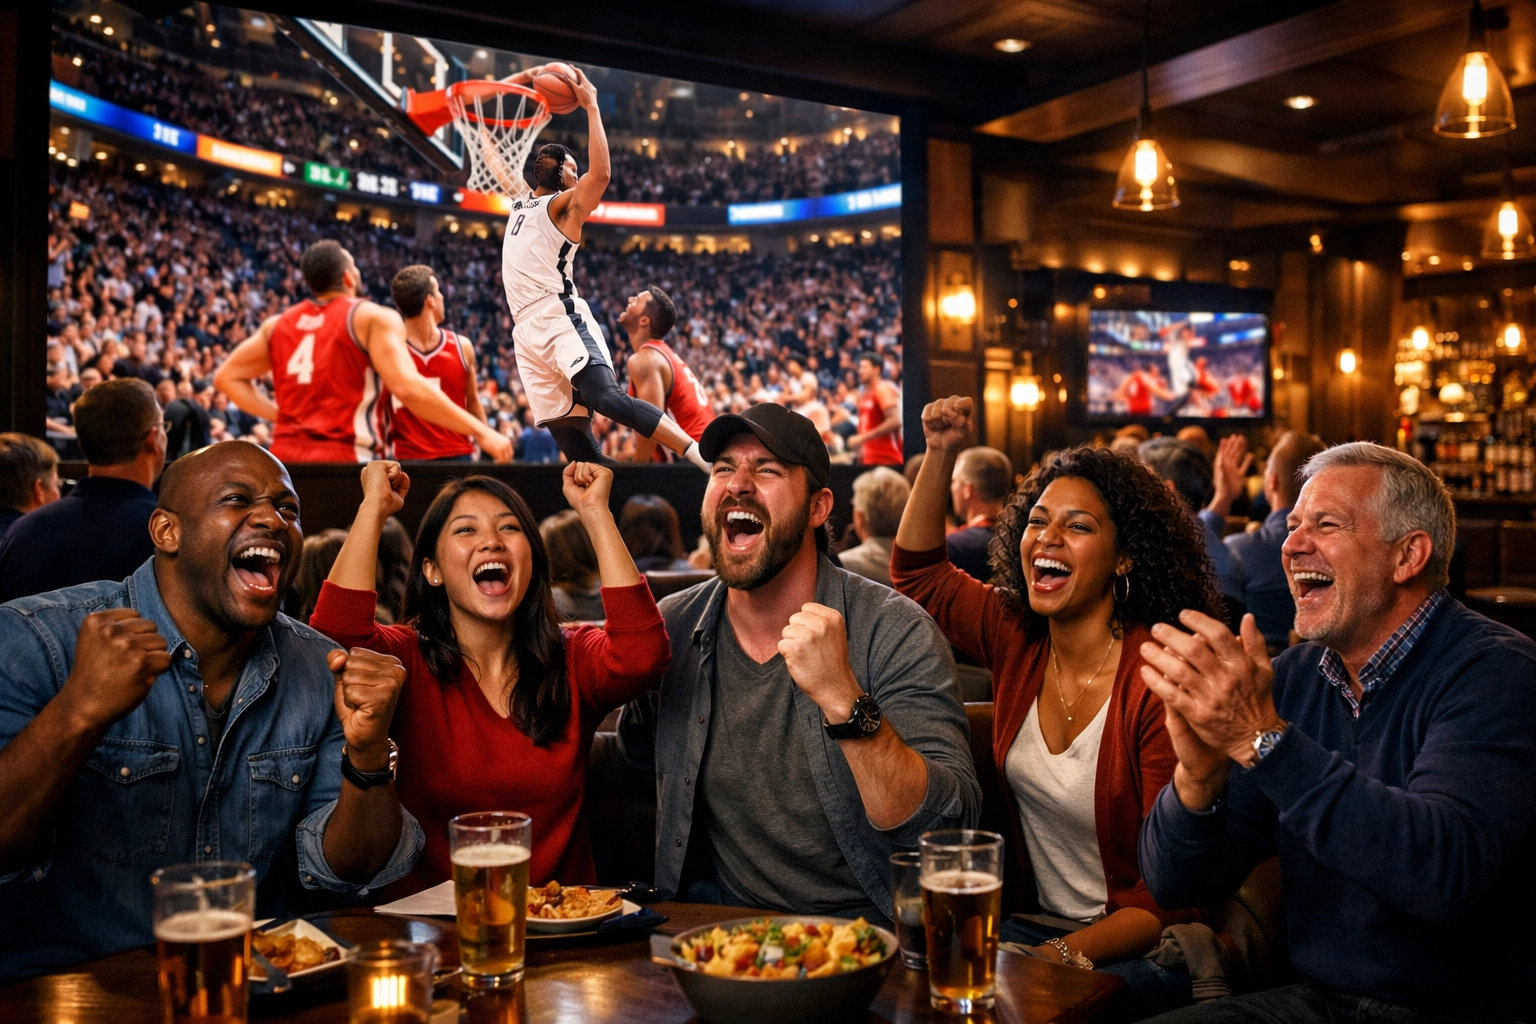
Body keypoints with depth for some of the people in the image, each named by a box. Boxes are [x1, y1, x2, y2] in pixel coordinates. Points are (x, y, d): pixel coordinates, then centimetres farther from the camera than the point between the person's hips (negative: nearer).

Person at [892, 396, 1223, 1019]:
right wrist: (941, 453, 7)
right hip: (1032, 921, 6)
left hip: (1140, 949, -6)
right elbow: (918, 574, 17)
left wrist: (1067, 954, -28)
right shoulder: (1016, 639, 0)